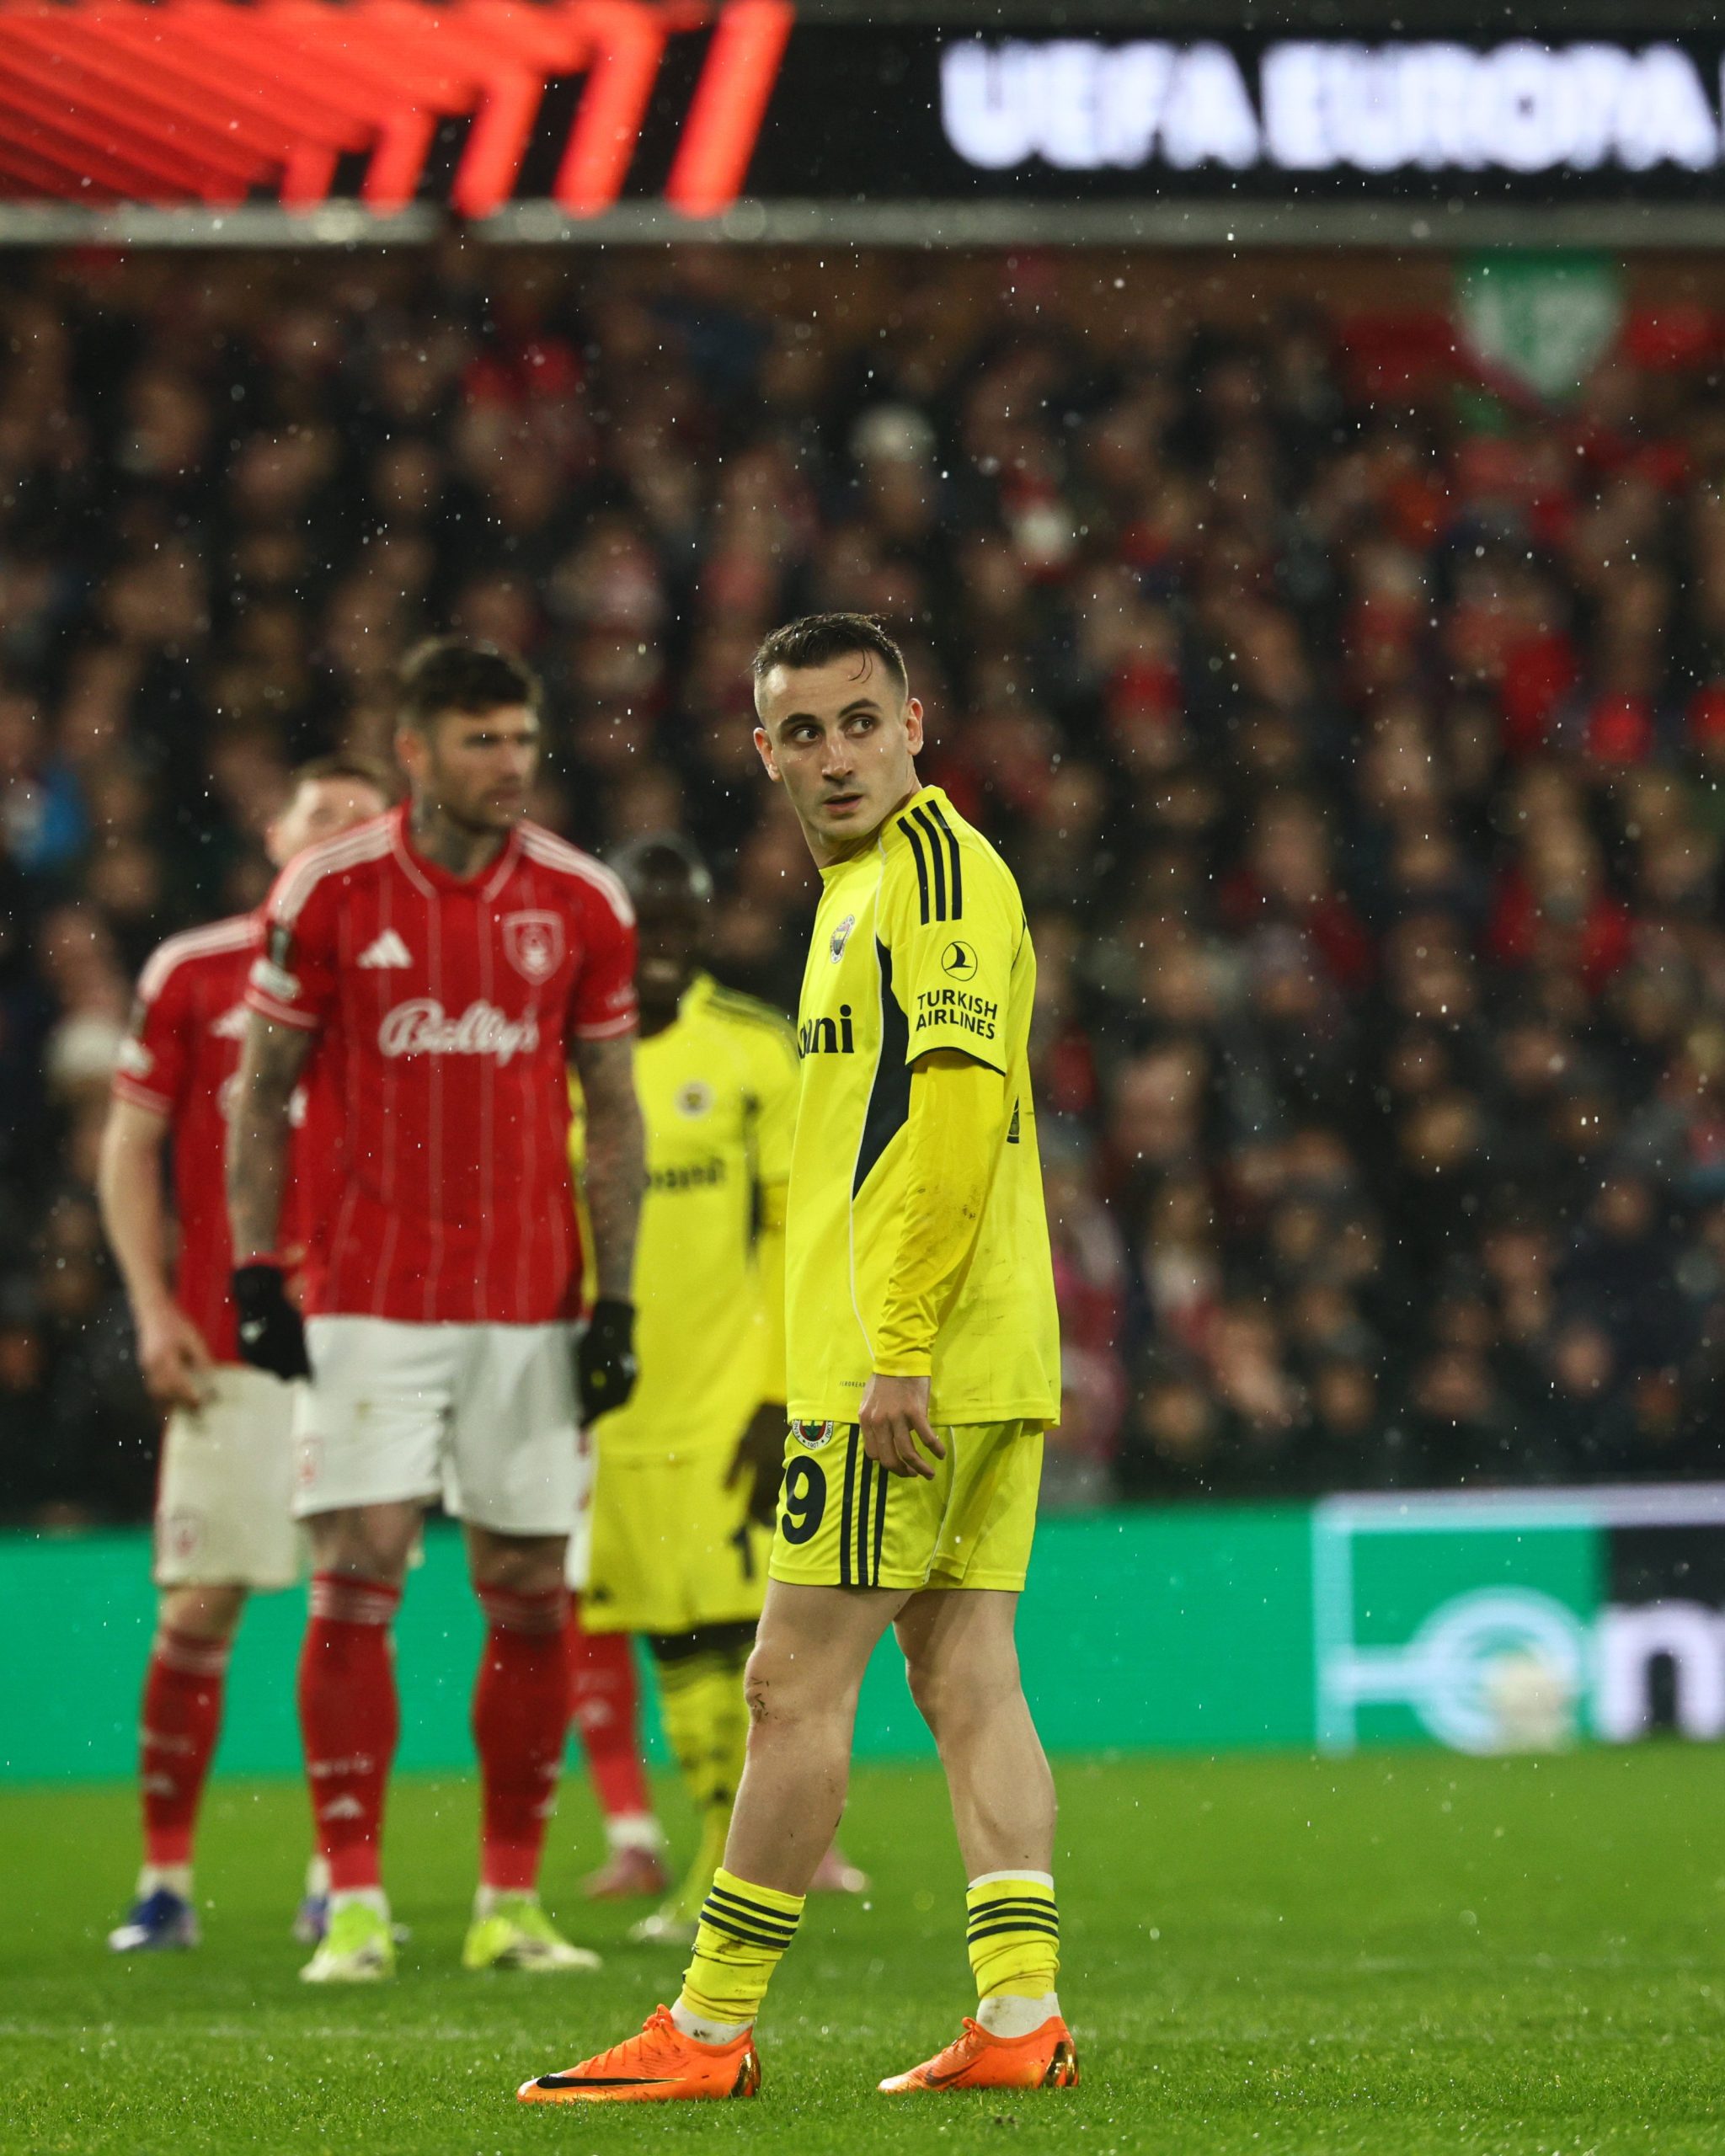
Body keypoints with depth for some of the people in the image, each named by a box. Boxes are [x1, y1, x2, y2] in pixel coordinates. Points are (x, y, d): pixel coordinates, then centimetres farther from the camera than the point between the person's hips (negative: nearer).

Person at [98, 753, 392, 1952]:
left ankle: (343, 1875, 9)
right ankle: (166, 1879, 2)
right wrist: (154, 1304, -1)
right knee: (201, 1602, -4)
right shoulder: (194, 974, 6)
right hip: (229, 1342, -1)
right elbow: (131, 1148, 8)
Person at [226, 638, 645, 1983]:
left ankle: (511, 1905, 12)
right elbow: (263, 1092, 4)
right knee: (356, 1581, -8)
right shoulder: (330, 895, -3)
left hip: (532, 1303, 2)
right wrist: (255, 1271, -4)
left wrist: (617, 1300, 2)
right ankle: (356, 1905, -5)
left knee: (532, 1595, 3)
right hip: (368, 1301, -2)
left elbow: (612, 1112, 9)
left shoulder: (581, 903, 2)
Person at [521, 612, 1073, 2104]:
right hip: (986, 1367, 10)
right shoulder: (869, 880, 20)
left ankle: (711, 2033, -2)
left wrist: (901, 1352, -23)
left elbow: (957, 1106, -20)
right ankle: (1022, 2018, 1)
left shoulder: (936, 868, -11)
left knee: (799, 1683, -6)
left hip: (903, 1364, -10)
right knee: (967, 1677, 6)